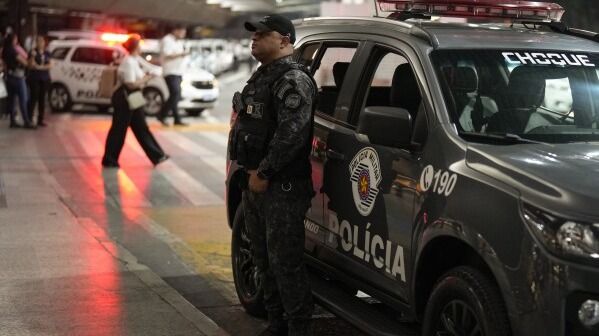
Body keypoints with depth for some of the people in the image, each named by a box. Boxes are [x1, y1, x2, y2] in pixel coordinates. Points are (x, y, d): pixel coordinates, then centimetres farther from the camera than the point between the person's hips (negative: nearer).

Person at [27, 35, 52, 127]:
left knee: (42, 99, 4)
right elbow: (31, 66, -9)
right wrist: (33, 56, -24)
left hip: (45, 78, 4)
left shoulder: (47, 53, 10)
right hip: (34, 78, -4)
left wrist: (41, 67, -12)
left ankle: (41, 120, 9)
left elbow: (50, 65, 3)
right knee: (34, 98, -9)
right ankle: (29, 119, -6)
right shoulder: (33, 52, -3)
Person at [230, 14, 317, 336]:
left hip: (283, 187, -10)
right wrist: (250, 171, 15)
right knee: (264, 260, 15)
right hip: (256, 183, 10)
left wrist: (264, 172, -20)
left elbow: (292, 133, -24)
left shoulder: (293, 80, -13)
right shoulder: (261, 76, 18)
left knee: (285, 262, -7)